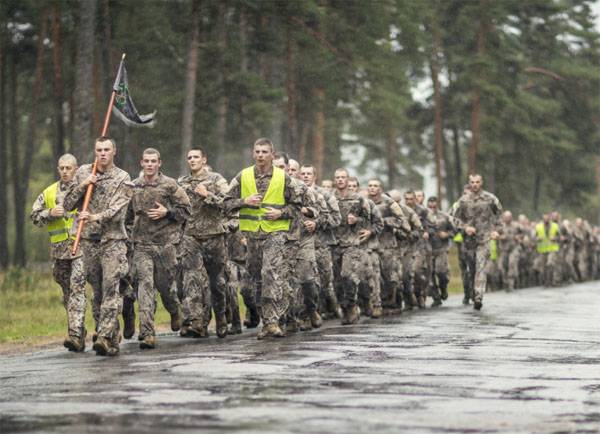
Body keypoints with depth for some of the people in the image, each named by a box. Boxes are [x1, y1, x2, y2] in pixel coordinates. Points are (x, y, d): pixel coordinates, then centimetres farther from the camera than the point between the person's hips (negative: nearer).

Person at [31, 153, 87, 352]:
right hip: (59, 248, 5)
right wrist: (50, 213, -6)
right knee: (67, 291, 11)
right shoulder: (49, 193, 12)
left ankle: (76, 335, -23)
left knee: (77, 288, -16)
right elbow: (34, 215, 11)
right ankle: (78, 333, 22)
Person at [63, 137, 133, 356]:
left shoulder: (122, 178, 0)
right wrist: (82, 185, -6)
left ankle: (105, 337, -21)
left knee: (111, 288, -14)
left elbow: (118, 210, -13)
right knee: (97, 290, 7)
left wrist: (96, 217, -30)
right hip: (88, 240, 4)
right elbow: (68, 205, 8)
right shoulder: (83, 173, 11)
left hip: (113, 239, -4)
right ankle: (112, 335, 16)